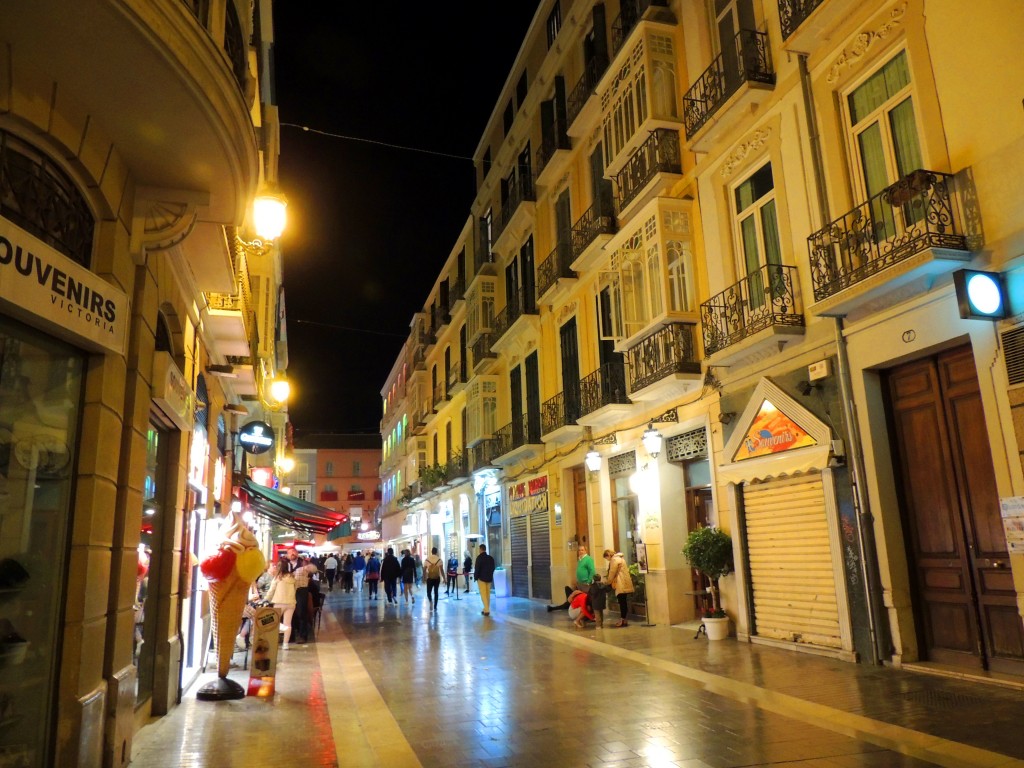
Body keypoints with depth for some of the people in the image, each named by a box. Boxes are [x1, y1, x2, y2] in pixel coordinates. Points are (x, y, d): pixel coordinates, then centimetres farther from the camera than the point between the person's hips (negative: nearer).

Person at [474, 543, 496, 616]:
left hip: (481, 578, -6)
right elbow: (493, 568, 12)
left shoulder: (479, 557, -12)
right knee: (488, 594, 12)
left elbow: (477, 569, -13)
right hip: (489, 578, 6)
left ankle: (486, 610, -13)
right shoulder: (491, 558, 7)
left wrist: (475, 577, -3)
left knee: (483, 594, -4)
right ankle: (486, 609, 15)